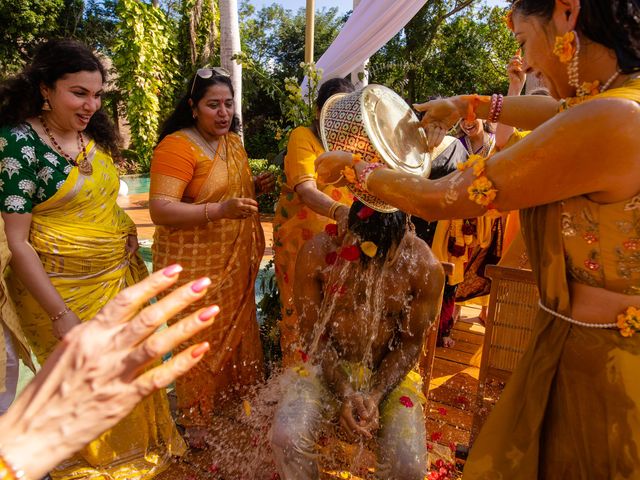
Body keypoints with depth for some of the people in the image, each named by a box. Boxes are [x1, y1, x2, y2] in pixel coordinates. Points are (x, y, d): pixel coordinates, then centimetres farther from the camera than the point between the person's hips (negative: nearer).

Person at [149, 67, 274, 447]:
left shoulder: (234, 141, 9)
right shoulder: (177, 146, -15)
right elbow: (159, 209, -23)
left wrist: (255, 188, 2)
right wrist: (219, 211, -34)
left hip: (235, 260, 7)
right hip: (194, 263, -7)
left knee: (238, 329, 19)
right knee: (201, 340, 8)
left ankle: (235, 398, 44)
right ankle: (197, 418, 32)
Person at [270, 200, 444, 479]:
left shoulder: (424, 267, -16)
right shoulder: (317, 252, -17)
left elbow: (410, 342, -6)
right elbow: (314, 334, -9)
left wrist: (376, 396, -19)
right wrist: (344, 395, -19)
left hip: (389, 371, 1)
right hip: (327, 364, 0)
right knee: (286, 438, -24)